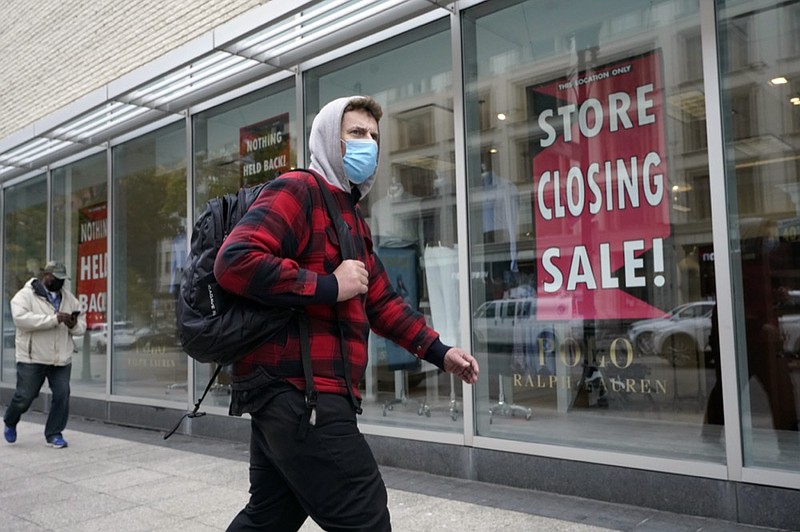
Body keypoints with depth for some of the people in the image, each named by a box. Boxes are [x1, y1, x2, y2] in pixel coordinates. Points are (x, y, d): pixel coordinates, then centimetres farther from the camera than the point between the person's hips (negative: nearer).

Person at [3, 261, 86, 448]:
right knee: (24, 396, 4)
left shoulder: (69, 298, 12)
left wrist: (74, 325, -11)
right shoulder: (25, 295, -4)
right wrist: (54, 319, -27)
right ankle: (10, 423, 35)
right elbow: (21, 318, -22)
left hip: (61, 359, 4)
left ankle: (54, 434, 13)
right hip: (32, 358, -4)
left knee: (62, 395, -2)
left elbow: (82, 325, 14)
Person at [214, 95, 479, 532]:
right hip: (297, 390, -10)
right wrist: (330, 286, -18)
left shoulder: (353, 218, 24)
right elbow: (234, 260, -22)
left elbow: (381, 301, 27)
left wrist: (439, 352, 21)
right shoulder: (298, 190, -7)